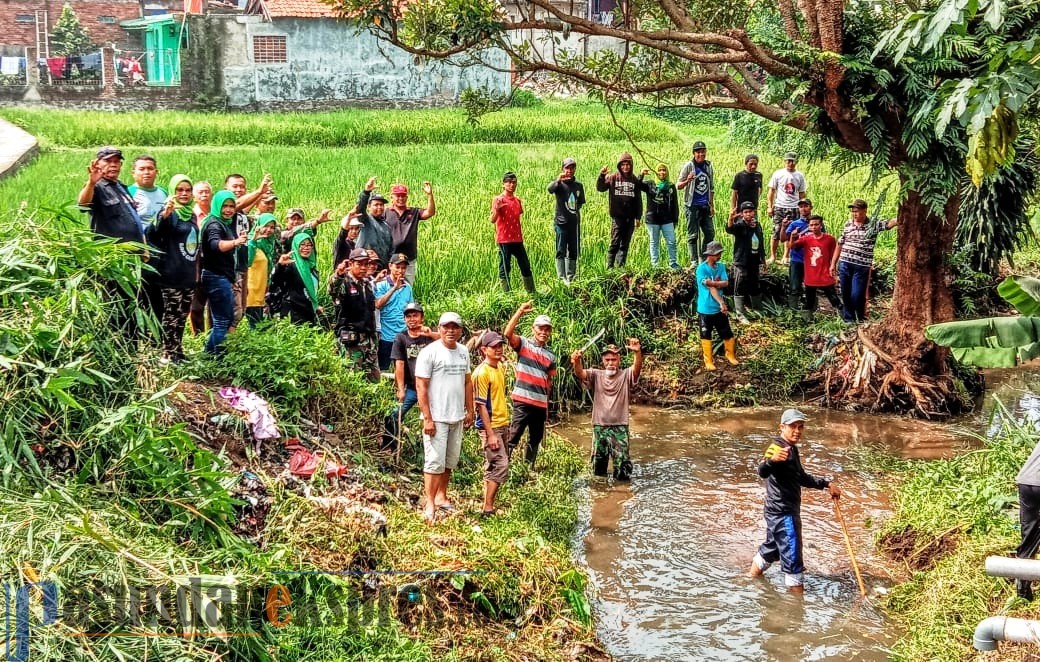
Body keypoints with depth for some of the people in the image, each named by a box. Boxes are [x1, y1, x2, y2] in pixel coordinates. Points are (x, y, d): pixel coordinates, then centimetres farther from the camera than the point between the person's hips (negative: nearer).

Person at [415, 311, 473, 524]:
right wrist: (427, 418, -17)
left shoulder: (463, 352, 9)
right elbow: (421, 387, -13)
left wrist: (469, 410, 12)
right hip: (436, 418, -7)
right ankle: (430, 504, -2)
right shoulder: (429, 352, -11)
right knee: (435, 461, -6)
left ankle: (441, 496, 25)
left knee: (450, 460, 13)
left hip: (457, 417, 7)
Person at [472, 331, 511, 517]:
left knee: (493, 466, 12)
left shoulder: (501, 367, 10)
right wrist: (490, 434, -20)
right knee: (500, 466, -11)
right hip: (490, 427, -9)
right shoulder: (481, 373, -16)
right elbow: (481, 405, -18)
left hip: (503, 425, 9)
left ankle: (489, 505, 19)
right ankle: (488, 509, -7)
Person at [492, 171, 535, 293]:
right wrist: (496, 209, -31)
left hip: (517, 239, 6)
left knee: (526, 266, 8)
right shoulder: (498, 200, -6)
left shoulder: (518, 200, 13)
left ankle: (532, 292, 14)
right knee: (505, 268, -2)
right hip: (504, 240, -6)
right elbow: (493, 220, -13)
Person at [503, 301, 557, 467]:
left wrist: (547, 404, 17)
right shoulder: (523, 344, -1)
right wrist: (520, 311, -27)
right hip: (523, 401, -6)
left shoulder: (551, 356, 15)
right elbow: (508, 333, -20)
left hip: (541, 404, 6)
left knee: (536, 440, 14)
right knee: (513, 438, -9)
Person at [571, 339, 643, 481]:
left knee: (622, 469, -7)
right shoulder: (596, 375, 3)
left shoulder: (625, 376, -1)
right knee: (597, 467, 12)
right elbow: (580, 374, -15)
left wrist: (638, 352, -45)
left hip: (619, 428, -2)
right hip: (599, 427, 2)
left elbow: (637, 368, -21)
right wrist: (576, 362, -41)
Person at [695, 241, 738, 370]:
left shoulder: (721, 266, 3)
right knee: (706, 335, 7)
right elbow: (710, 287, -21)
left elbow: (725, 283, -8)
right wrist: (721, 302, -24)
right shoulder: (702, 268, -16)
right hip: (705, 309, -5)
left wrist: (713, 283, -23)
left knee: (727, 333, 13)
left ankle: (730, 355, 33)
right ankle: (708, 361, 18)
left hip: (719, 308, 5)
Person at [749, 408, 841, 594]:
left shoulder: (792, 449, 12)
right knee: (792, 556, -4)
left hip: (786, 511, 10)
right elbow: (763, 472, -41)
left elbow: (801, 478, 26)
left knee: (772, 548, 24)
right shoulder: (778, 448, -20)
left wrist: (826, 484, 19)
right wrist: (772, 459, -62)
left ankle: (753, 577, 40)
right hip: (782, 513, -10)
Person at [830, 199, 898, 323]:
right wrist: (833, 264, 14)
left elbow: (890, 223, -19)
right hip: (844, 265, 4)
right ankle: (848, 320, 23)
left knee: (857, 296, -6)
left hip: (861, 267, -4)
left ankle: (862, 320, 16)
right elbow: (840, 244, 14)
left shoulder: (873, 224, -4)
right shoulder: (848, 225, 8)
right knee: (846, 295, 9)